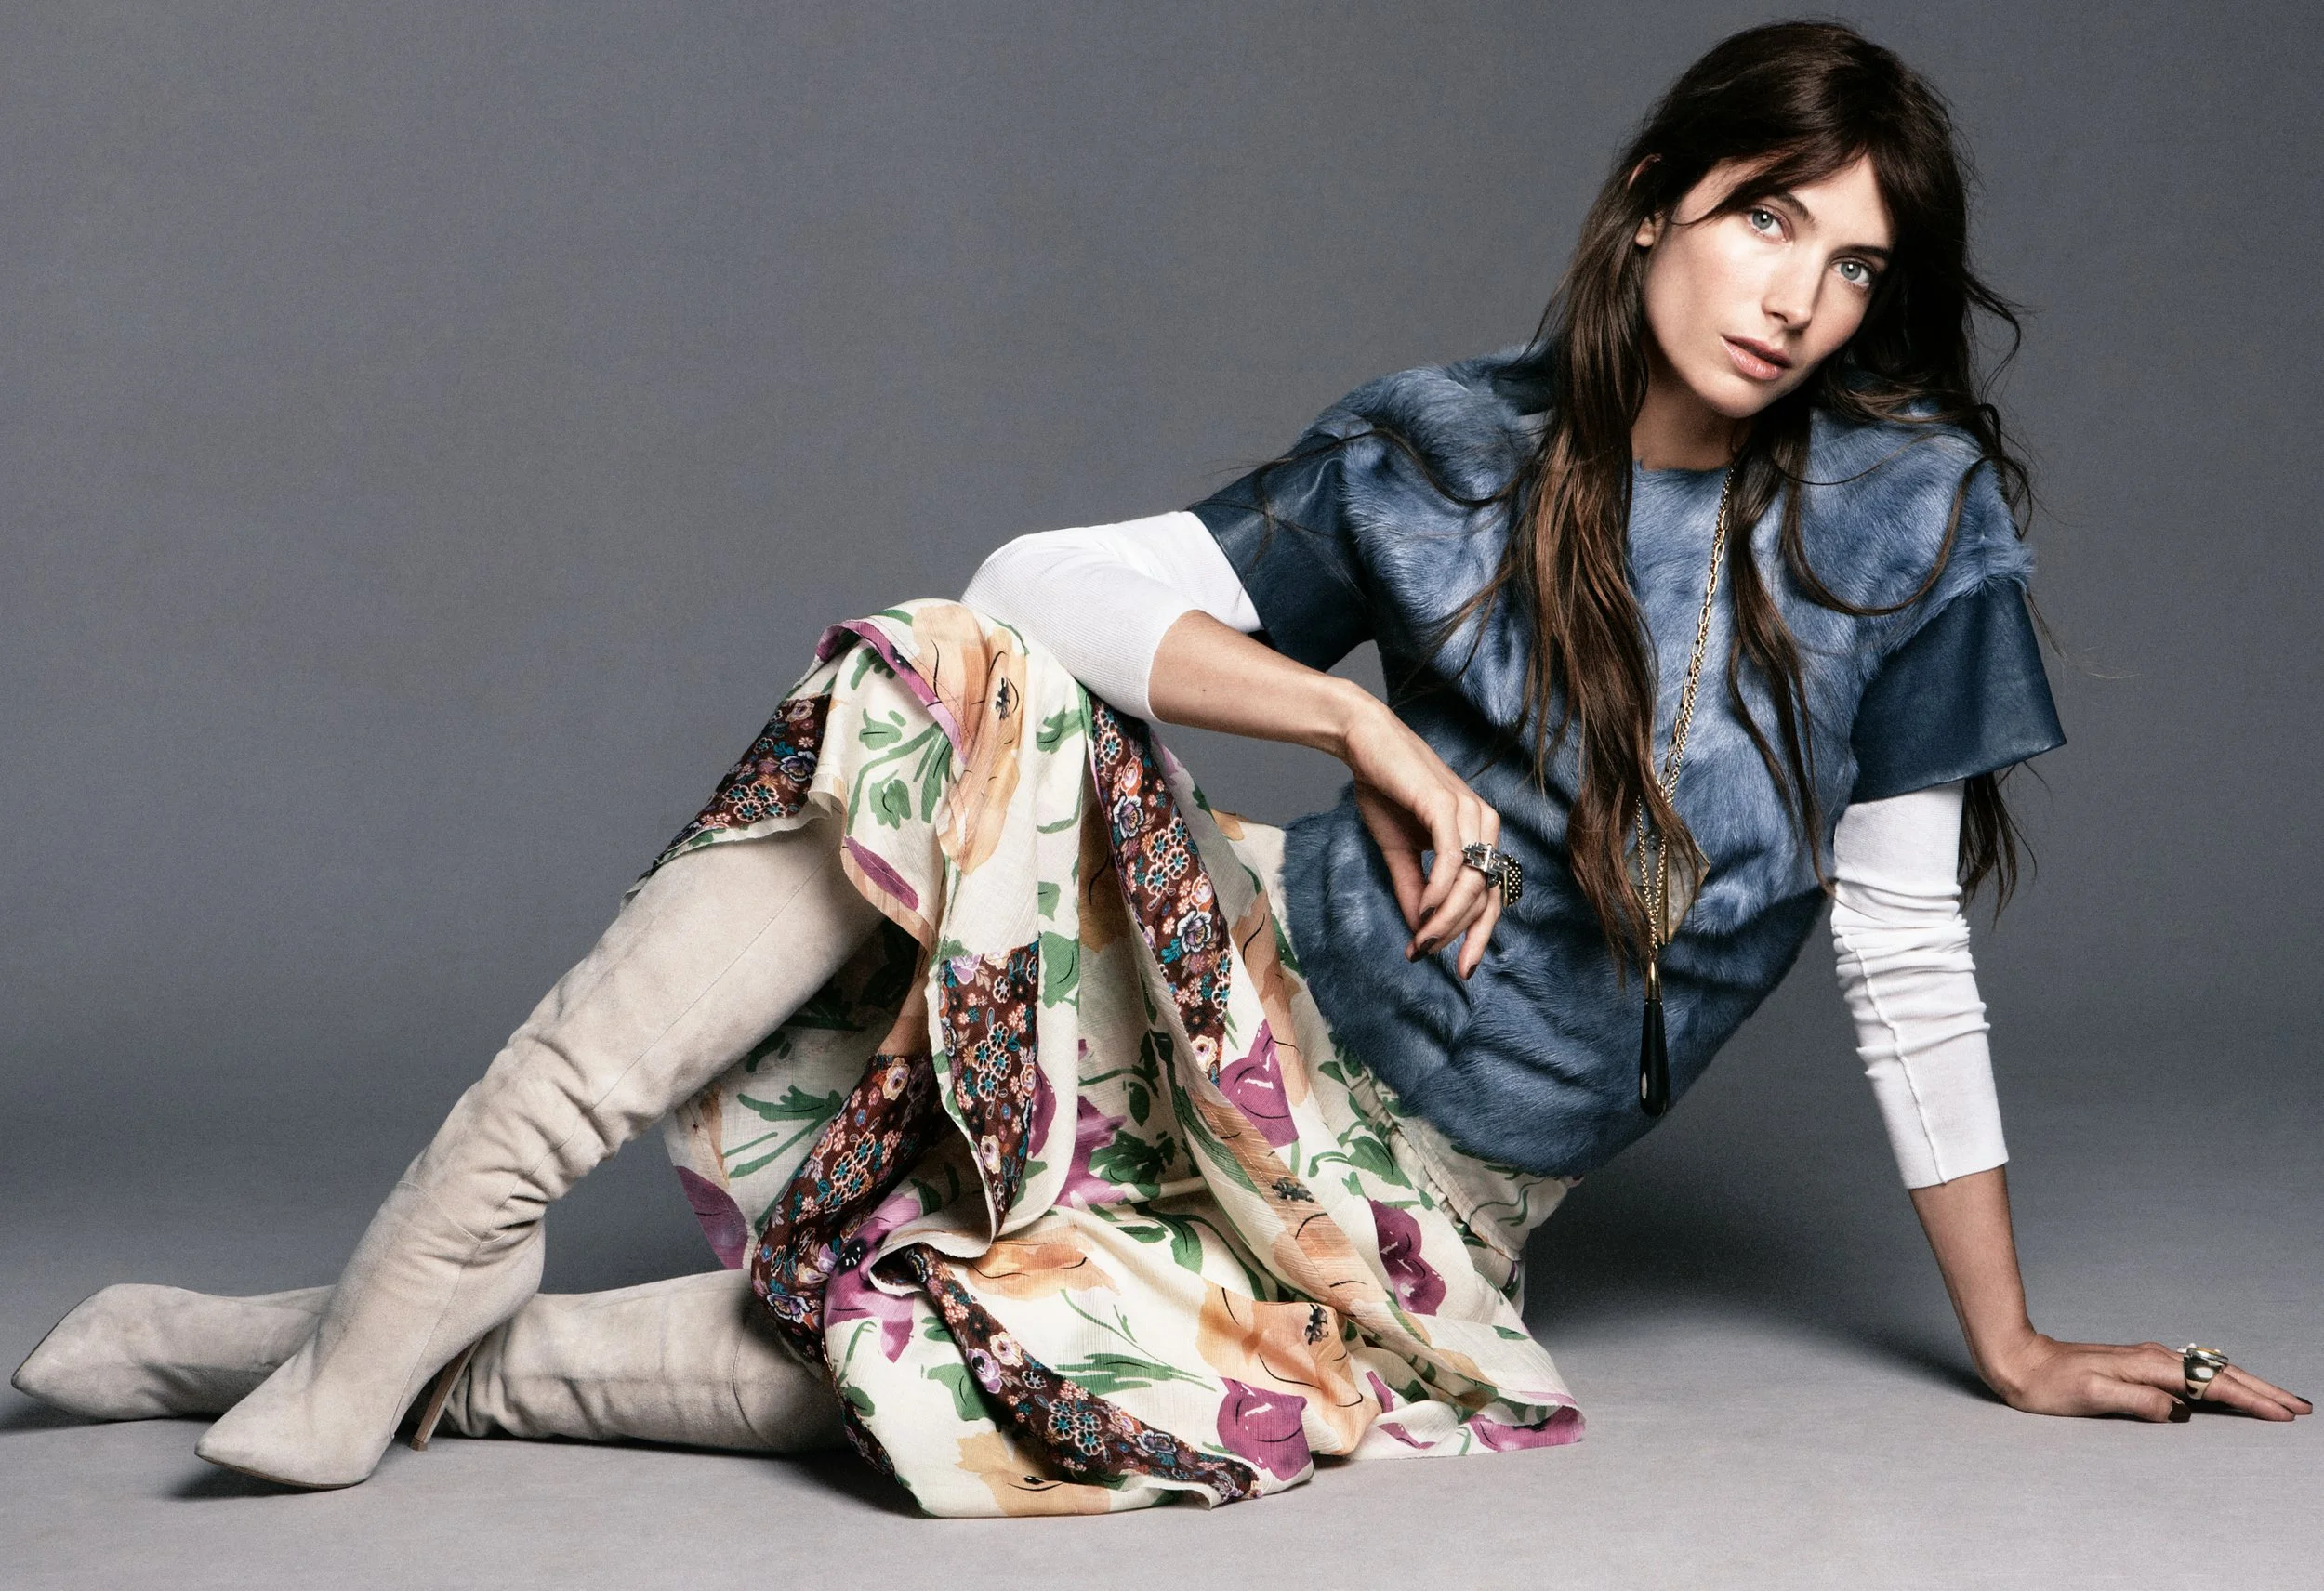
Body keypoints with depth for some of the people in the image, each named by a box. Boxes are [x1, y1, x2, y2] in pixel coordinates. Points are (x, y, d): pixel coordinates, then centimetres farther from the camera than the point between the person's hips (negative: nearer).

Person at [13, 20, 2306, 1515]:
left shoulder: (1912, 511, -7)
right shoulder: (1443, 448, -1)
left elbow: (1911, 955, -3)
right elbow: (1042, 583, -6)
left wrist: (2013, 1352, 0)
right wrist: (1370, 728, -16)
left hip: (1427, 1196, -2)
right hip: (1274, 973, 2)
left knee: (941, 1343, -28)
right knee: (954, 693, -27)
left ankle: (412, 1361, -8)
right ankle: (410, 1279, -24)